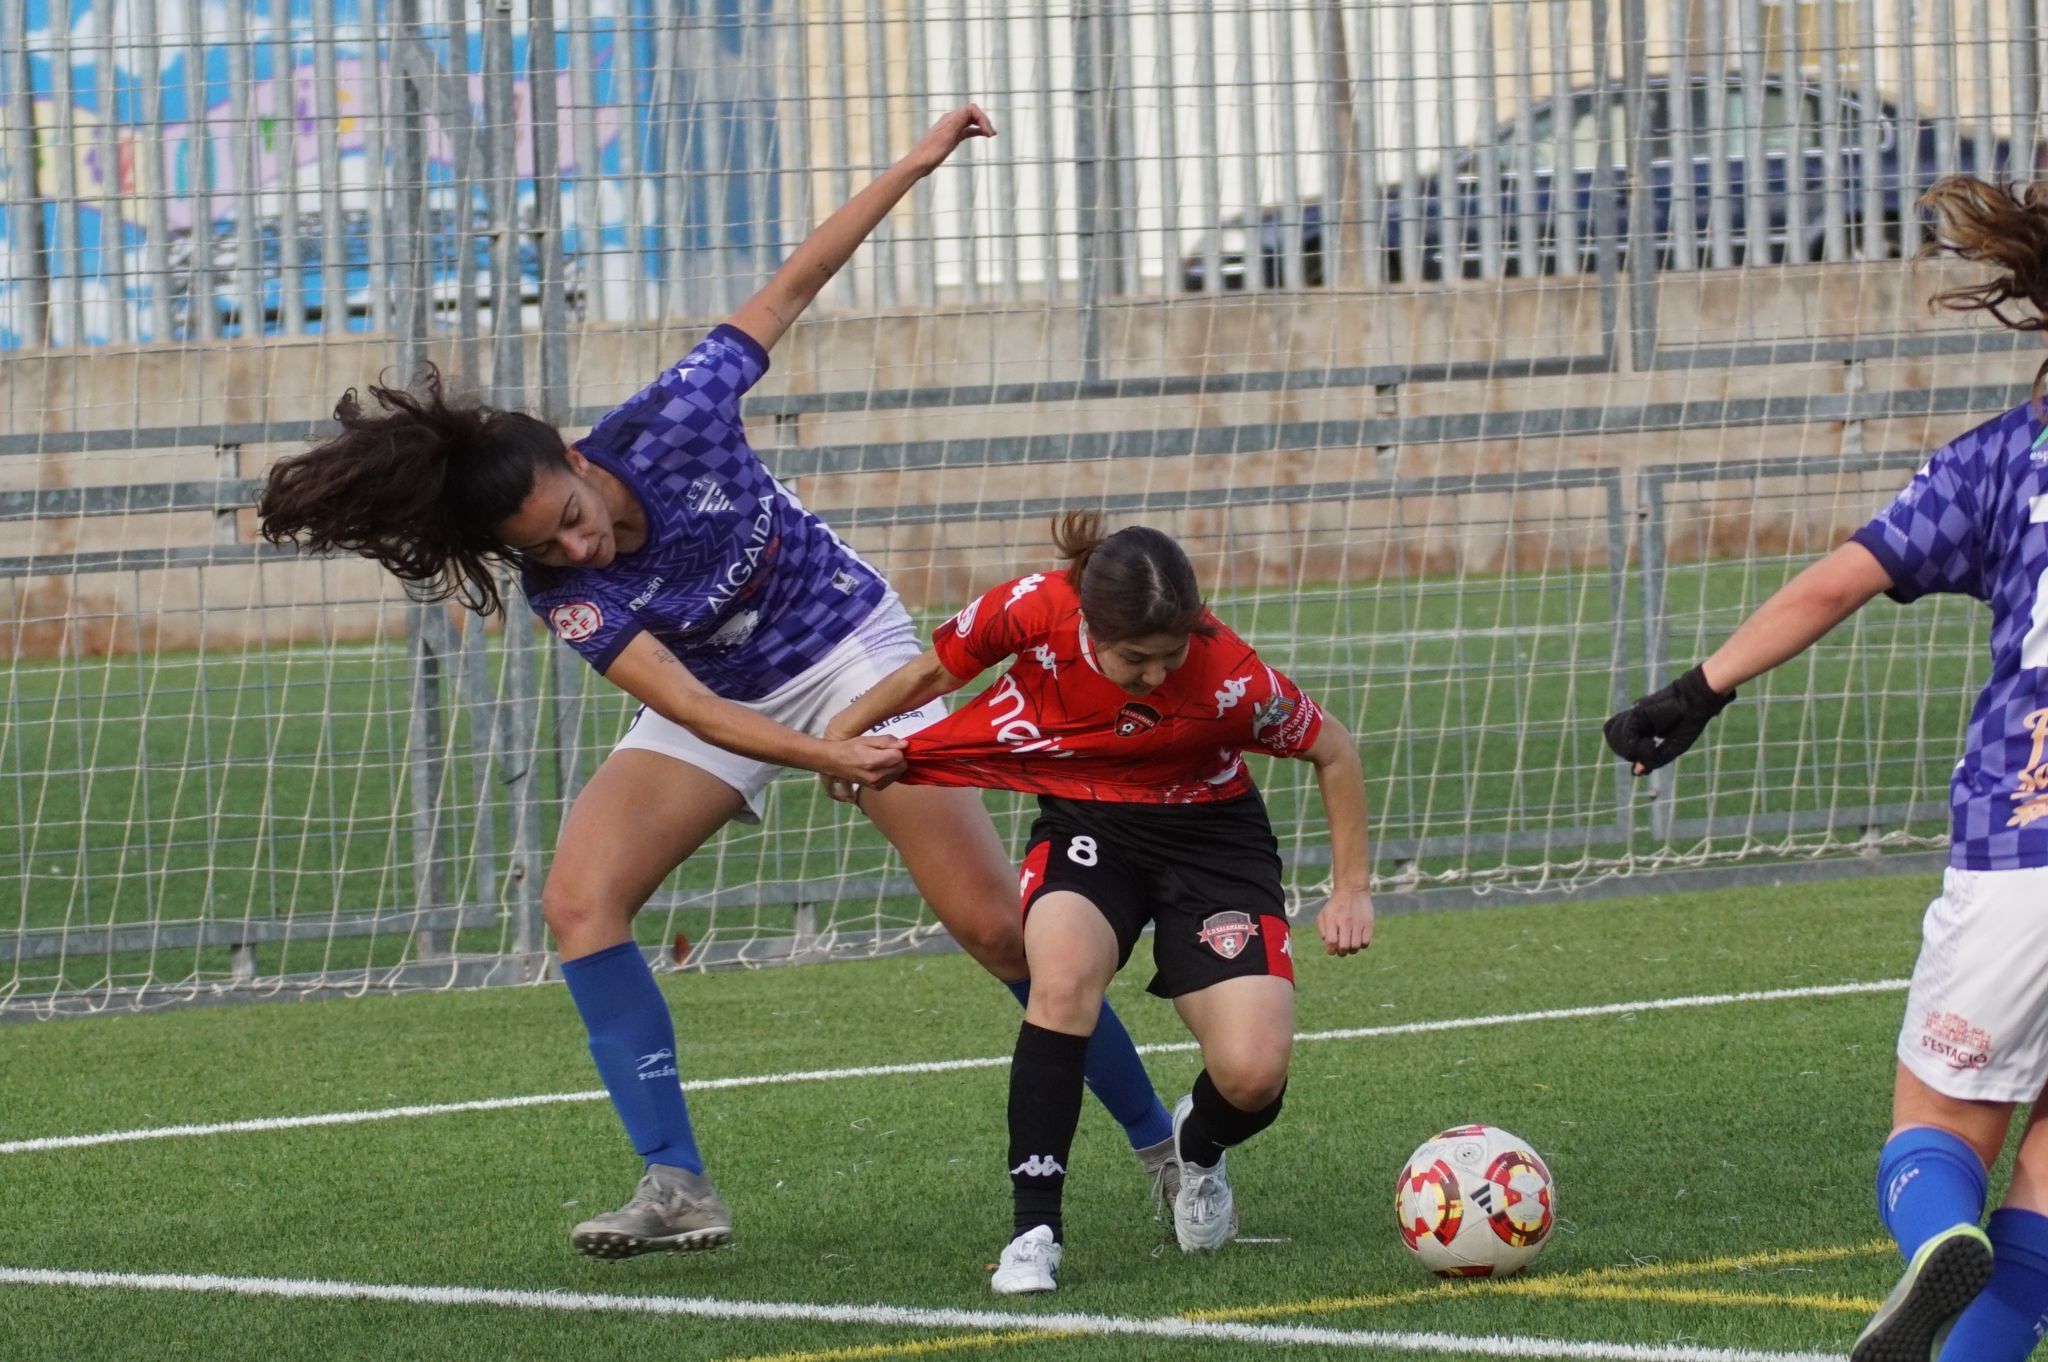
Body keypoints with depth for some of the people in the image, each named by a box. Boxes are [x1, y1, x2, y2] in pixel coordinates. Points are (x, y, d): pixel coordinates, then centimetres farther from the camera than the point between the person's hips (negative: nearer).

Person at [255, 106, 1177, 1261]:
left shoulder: (673, 421, -25)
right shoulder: (562, 591, -23)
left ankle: (1159, 1143, 7)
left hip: (849, 646, -2)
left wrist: (915, 166, -9)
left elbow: (786, 293, -11)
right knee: (580, 898, -20)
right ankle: (679, 1188, -21)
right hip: (726, 705, 2)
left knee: (995, 924, -9)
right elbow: (686, 708, -31)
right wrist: (829, 759, -46)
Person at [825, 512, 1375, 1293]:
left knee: (1253, 1075, -18)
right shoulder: (1032, 613, -26)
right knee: (1063, 980, -33)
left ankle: (1198, 1150, 21)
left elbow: (1333, 752, -10)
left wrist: (1350, 890, -8)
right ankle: (1035, 1230, -23)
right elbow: (937, 671, -4)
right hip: (1084, 827, 1)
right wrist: (841, 735, 7)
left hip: (1207, 833, -1)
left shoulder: (1227, 678, -29)